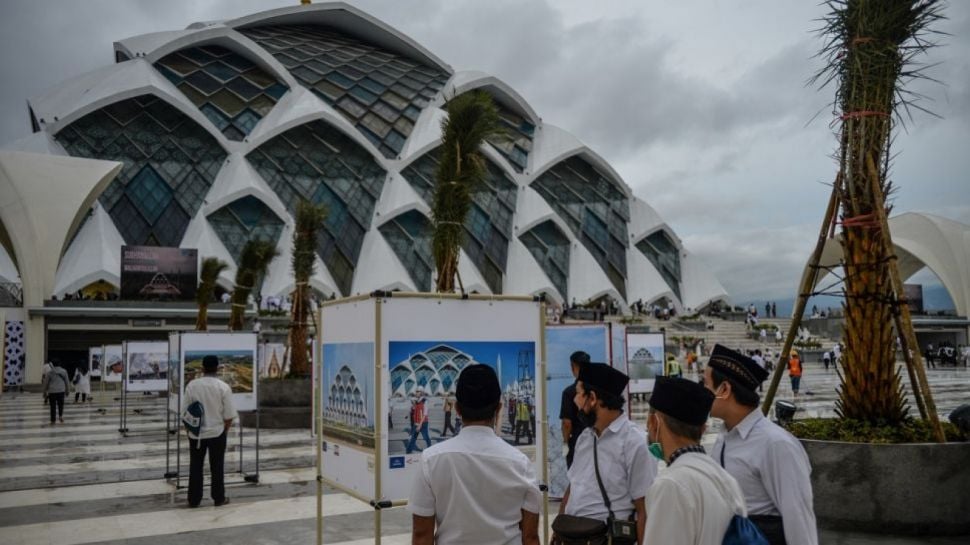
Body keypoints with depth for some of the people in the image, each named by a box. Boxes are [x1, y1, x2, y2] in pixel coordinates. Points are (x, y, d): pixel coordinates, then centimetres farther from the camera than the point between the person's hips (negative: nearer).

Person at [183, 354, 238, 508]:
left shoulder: (192, 385, -8)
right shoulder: (223, 387, -12)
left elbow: (185, 411, -2)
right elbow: (229, 415, -10)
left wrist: (189, 428, 13)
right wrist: (225, 430, 7)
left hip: (196, 434, 1)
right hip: (217, 433, -1)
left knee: (195, 466, 12)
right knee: (217, 467, 10)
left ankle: (194, 500, 18)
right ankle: (219, 498, 18)